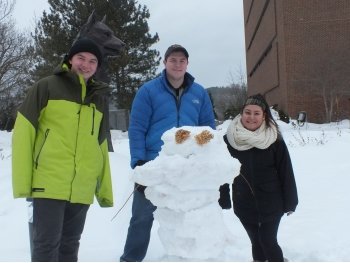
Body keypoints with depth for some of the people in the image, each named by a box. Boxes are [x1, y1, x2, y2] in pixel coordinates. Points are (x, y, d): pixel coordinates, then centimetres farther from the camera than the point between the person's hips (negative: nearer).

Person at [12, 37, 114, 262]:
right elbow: (23, 132, -3)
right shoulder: (47, 87, 1)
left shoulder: (100, 97, 15)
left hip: (82, 189, 4)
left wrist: (105, 189, 14)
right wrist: (22, 182, -8)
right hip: (49, 184, -4)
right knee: (47, 244, -2)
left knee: (70, 245, 13)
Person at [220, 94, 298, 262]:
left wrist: (290, 202, -2)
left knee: (268, 241, 1)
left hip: (270, 203, -2)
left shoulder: (274, 140, -11)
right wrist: (223, 199, 3)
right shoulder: (229, 139, -7)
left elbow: (286, 172, -6)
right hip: (244, 204, 2)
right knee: (256, 241, 14)